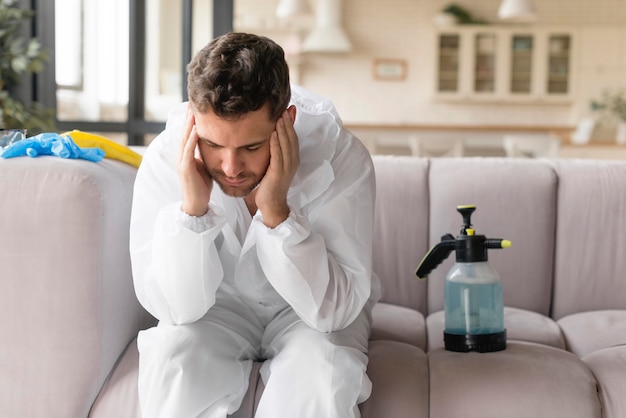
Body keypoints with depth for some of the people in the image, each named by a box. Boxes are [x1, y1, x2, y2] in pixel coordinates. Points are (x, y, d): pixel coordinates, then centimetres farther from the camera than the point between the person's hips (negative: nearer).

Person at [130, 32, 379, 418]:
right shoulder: (166, 159, -22)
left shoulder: (342, 156, -26)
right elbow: (177, 308, -21)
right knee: (170, 359, -28)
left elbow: (333, 310, -28)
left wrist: (276, 211, -39)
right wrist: (192, 208, -36)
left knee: (321, 370, -31)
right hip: (219, 307, 1)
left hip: (310, 313, -1)